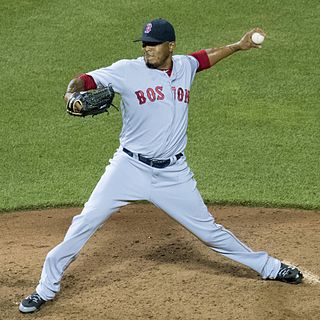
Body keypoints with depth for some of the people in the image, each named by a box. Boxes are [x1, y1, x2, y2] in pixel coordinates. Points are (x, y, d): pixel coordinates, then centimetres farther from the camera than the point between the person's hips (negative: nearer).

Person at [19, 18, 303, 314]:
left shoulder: (185, 66, 4)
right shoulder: (127, 70, -10)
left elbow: (206, 57, 27)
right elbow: (86, 80, -18)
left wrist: (238, 46, 23)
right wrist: (72, 94, -39)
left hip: (173, 173, 2)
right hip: (130, 167, -2)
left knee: (208, 229, 10)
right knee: (85, 223, -8)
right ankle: (46, 287, 4)